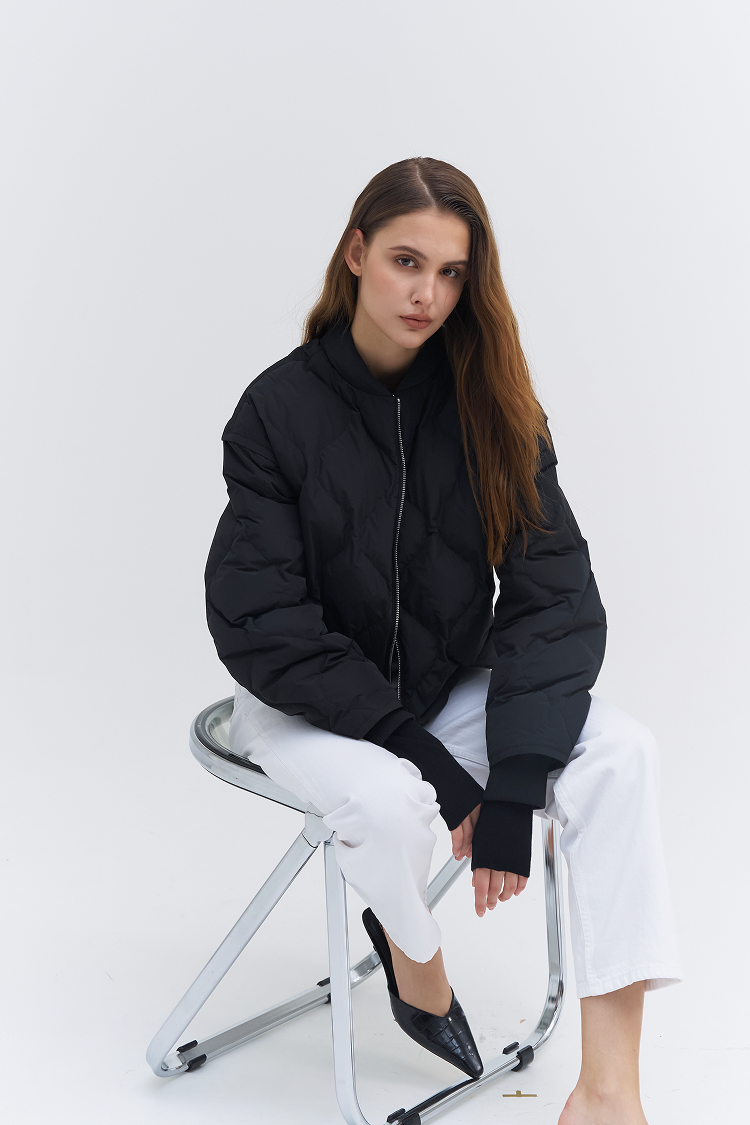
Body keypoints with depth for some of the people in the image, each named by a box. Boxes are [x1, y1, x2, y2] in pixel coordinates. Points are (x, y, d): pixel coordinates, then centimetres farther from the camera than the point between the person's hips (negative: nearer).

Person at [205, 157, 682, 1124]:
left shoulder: (491, 407, -4)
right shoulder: (279, 410, -11)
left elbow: (554, 593, -10)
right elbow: (259, 626, -15)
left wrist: (513, 788, -22)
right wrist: (428, 759, -20)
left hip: (454, 684, 3)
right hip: (310, 702, -2)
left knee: (621, 751, -23)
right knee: (388, 802, -34)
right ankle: (410, 951, 3)